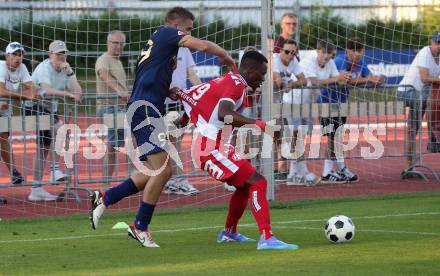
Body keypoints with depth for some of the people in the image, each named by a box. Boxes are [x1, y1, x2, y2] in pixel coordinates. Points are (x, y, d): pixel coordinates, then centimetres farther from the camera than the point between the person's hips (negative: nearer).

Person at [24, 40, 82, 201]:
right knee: (60, 128, -27)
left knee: (43, 149, 7)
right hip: (34, 107, -8)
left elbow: (77, 93, -8)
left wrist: (69, 72, -14)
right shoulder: (44, 68, -16)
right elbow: (47, 90, -36)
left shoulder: (65, 70, 4)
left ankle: (36, 191, 11)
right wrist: (67, 94, -43)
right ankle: (55, 170, -23)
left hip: (50, 109, 8)